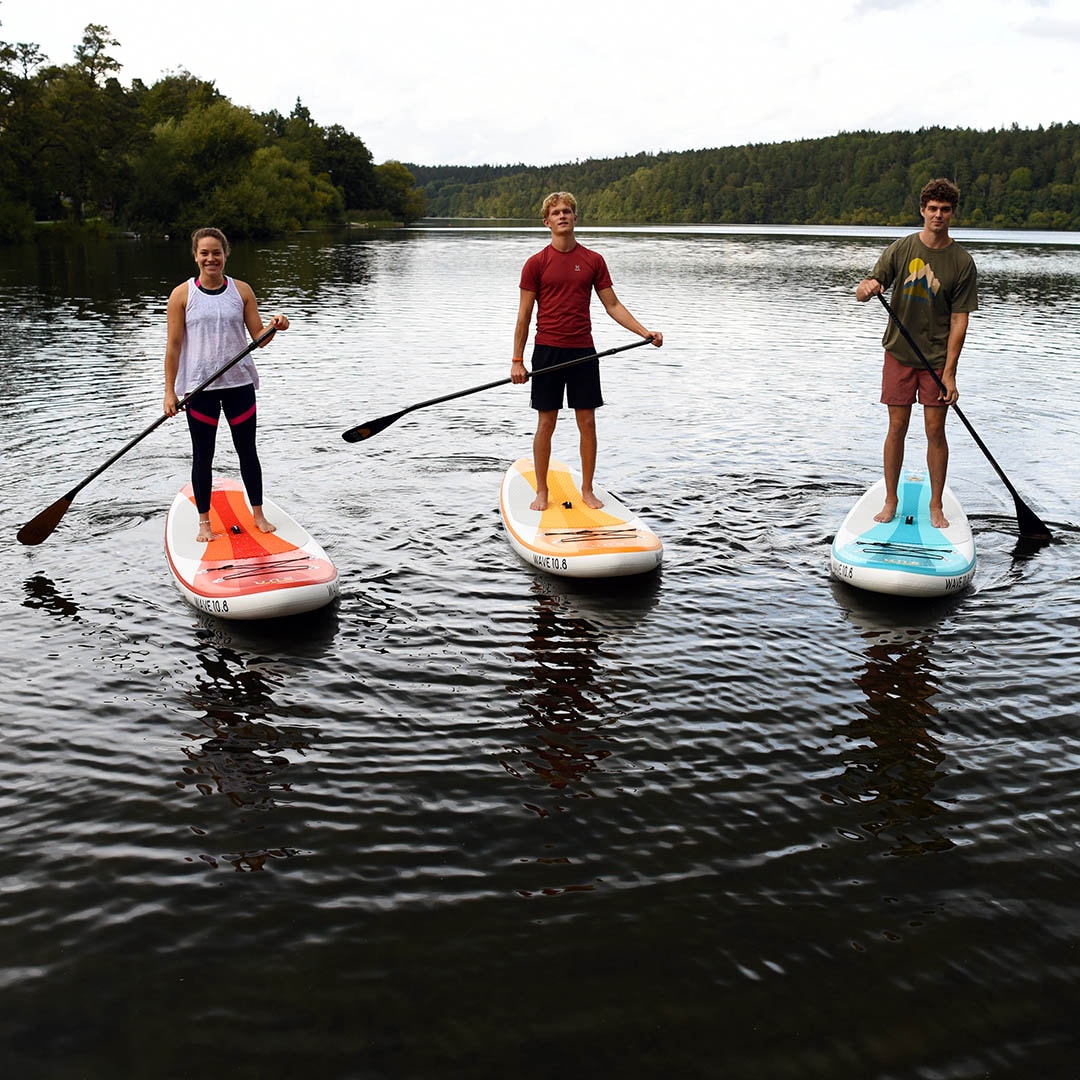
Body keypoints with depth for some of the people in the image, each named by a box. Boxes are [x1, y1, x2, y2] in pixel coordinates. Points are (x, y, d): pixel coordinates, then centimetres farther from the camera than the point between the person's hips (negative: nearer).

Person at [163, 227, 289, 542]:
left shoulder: (241, 290, 3)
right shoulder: (182, 294, -3)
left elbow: (257, 337, 3)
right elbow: (174, 346, -3)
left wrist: (273, 327, -20)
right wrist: (169, 391, -6)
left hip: (239, 383, 2)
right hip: (199, 386, -1)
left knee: (247, 451, 10)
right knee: (203, 456, 7)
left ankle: (258, 515, 24)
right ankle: (204, 522, 20)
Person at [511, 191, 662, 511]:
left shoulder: (593, 261, 6)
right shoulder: (536, 263, 0)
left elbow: (612, 305, 8)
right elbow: (524, 314, 1)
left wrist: (645, 332, -4)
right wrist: (517, 360, -3)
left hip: (583, 352, 2)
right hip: (547, 350, -2)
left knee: (587, 423, 3)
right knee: (546, 423, 2)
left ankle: (587, 491, 15)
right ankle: (542, 492, 13)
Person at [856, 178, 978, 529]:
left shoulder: (962, 262, -5)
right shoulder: (901, 249, -2)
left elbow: (959, 321, -7)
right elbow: (861, 292, -2)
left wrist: (949, 373, -13)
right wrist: (868, 287, -28)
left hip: (938, 358, -1)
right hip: (899, 353, 1)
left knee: (935, 432, 2)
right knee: (897, 428, 4)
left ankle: (936, 507, 14)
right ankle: (890, 501, 17)